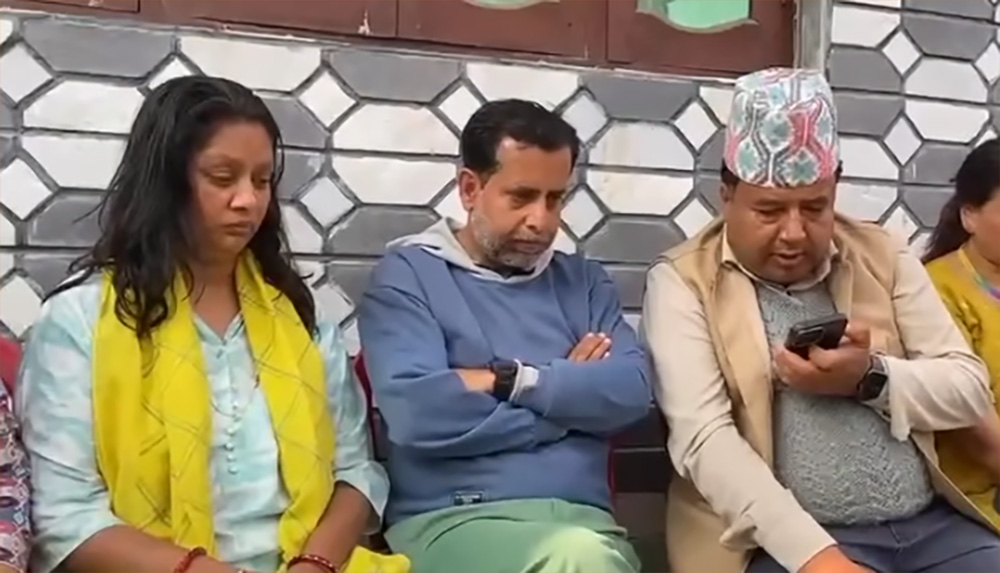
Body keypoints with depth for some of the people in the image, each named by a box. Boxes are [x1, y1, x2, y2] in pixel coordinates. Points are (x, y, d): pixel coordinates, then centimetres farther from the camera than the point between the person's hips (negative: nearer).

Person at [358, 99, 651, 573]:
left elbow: (633, 390, 2)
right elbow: (417, 413, -14)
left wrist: (512, 381, -8)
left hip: (582, 518, 4)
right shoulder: (408, 273, 2)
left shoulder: (583, 280, 16)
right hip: (451, 521, -4)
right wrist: (569, 395, -2)